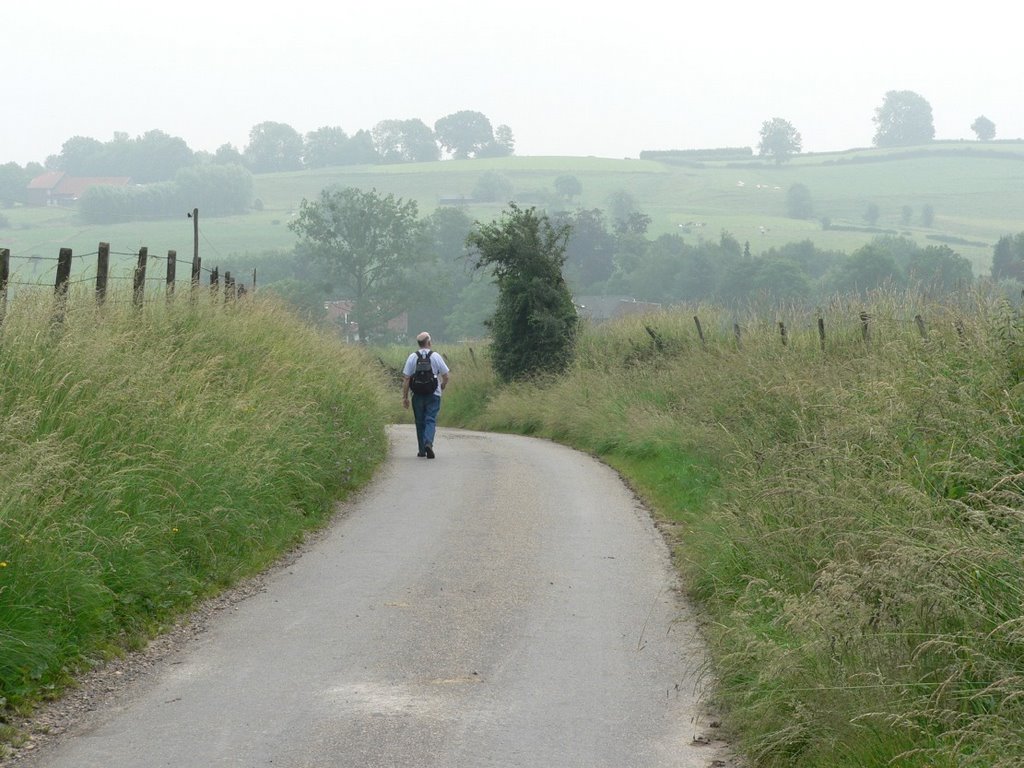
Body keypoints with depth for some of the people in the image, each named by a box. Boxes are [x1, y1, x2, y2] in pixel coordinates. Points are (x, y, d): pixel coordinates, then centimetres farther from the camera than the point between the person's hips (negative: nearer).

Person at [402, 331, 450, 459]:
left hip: (417, 395, 1)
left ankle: (422, 450, 13)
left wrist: (405, 397, 2)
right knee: (431, 420, -2)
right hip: (433, 395, -1)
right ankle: (428, 443, -25)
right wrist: (442, 388, 22)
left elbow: (406, 379, -3)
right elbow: (445, 376, 1)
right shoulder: (436, 356, -3)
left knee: (420, 422, 11)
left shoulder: (412, 357, -1)